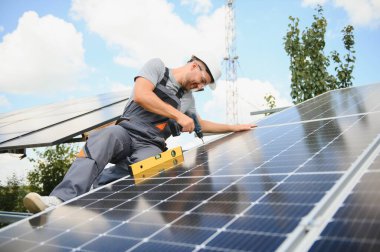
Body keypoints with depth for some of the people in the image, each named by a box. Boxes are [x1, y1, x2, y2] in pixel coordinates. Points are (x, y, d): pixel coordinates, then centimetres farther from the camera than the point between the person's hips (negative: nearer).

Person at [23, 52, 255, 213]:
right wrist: (178, 115, -8)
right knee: (106, 136, -39)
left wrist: (234, 127, 39)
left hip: (150, 147, 4)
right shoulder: (157, 66, 8)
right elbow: (141, 95, -10)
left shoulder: (188, 98, 26)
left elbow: (199, 124, 40)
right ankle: (62, 199, -48)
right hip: (127, 132, -3)